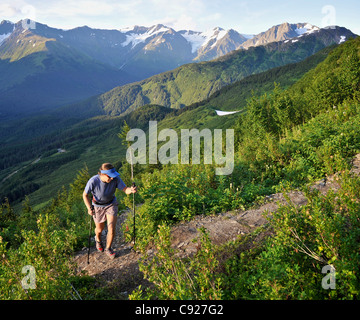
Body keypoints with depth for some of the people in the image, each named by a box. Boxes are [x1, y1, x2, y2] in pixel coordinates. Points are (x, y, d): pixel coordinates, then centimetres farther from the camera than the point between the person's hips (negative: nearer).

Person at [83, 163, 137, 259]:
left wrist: (131, 190, -47)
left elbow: (125, 189, -23)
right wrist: (89, 208, -30)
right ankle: (98, 239, 59)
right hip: (98, 206, -1)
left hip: (111, 204, 1)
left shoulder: (115, 178, -28)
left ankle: (108, 249, 24)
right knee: (100, 229, 20)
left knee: (112, 230, -6)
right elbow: (85, 195, -17)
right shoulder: (93, 181, -33)